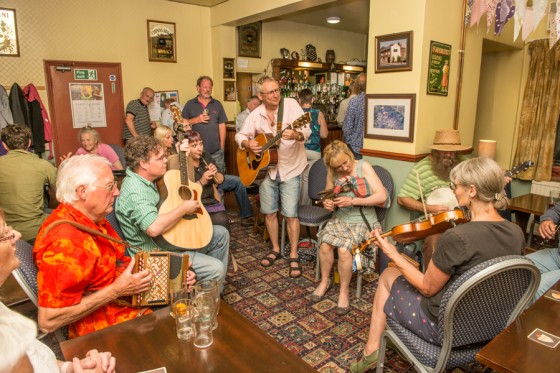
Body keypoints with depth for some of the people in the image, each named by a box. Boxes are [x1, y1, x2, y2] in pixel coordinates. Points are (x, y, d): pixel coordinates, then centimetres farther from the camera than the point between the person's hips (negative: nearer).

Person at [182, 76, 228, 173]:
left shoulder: (217, 104, 8)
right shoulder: (190, 104, 4)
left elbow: (222, 126, 8)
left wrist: (222, 146, 3)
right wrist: (196, 120, -12)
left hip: (216, 151, 1)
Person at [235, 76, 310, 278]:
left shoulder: (291, 104, -11)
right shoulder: (256, 114, 1)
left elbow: (306, 130, -22)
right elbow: (240, 135, 10)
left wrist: (296, 135, -44)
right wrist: (248, 144, -12)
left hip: (291, 168, -4)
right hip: (266, 168, 4)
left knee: (290, 214, -5)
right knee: (269, 212, 11)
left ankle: (293, 255, 12)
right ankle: (275, 248, 31)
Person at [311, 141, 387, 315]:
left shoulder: (363, 167, -13)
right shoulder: (332, 172, -1)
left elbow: (382, 196, -19)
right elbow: (328, 195, 14)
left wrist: (352, 201, -25)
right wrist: (328, 203, -11)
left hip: (363, 221, -4)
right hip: (340, 218, 4)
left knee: (344, 249, -28)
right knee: (325, 245, -22)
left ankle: (344, 291, -4)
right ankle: (325, 281, 7)